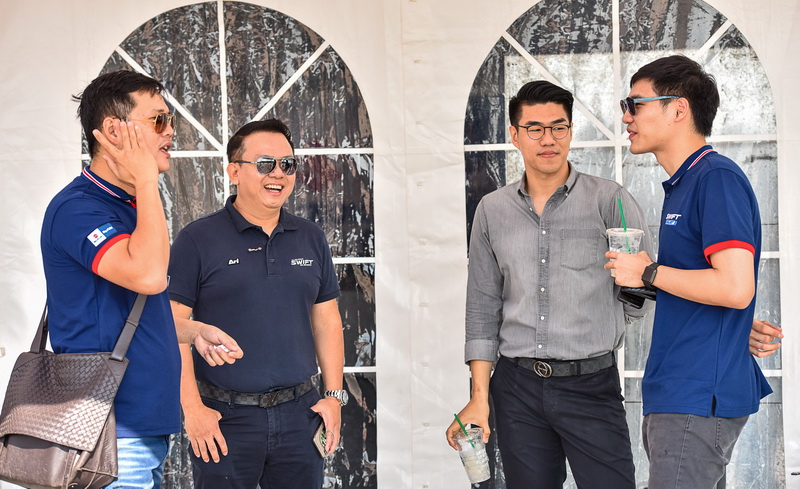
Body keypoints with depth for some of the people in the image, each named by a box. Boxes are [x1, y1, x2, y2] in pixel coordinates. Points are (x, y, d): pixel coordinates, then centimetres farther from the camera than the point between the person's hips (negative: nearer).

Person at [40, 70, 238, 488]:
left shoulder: (130, 208, 16)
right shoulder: (77, 208, -15)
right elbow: (149, 275, -31)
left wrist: (194, 333, 12)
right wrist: (146, 180, -21)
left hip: (146, 423, 10)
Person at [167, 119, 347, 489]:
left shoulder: (311, 239, 10)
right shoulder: (198, 240, -4)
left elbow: (327, 321, 14)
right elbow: (173, 325, -7)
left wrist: (334, 395, 7)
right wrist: (192, 408, -12)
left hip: (299, 414, 4)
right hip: (225, 418, -4)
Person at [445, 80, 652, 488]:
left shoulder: (609, 201, -3)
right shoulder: (493, 210, 8)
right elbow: (483, 309, 9)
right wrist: (479, 397, 5)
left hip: (591, 384, -3)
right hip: (518, 390, 3)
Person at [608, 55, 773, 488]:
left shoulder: (717, 178, -14)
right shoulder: (682, 184, 18)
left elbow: (736, 288, -23)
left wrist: (648, 273, -14)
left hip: (698, 399, -10)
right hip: (676, 393, 10)